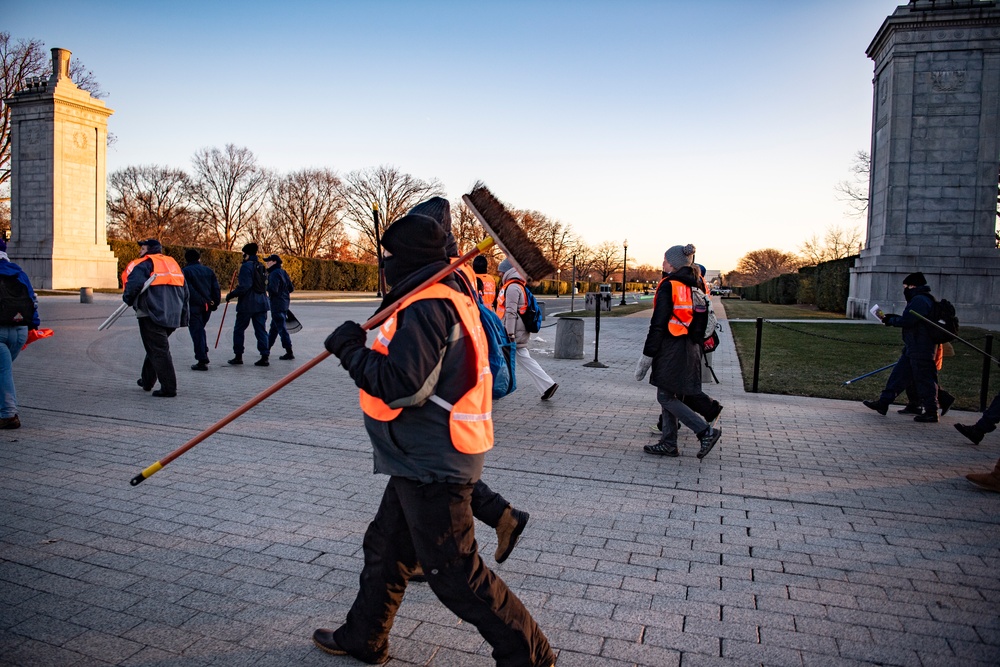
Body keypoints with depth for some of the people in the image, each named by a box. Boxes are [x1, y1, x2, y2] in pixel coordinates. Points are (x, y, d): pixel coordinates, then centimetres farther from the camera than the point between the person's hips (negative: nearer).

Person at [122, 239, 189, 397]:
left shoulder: (144, 264, -5)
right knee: (155, 347, 23)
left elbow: (135, 283, -23)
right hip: (172, 317, 8)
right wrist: (183, 317, 21)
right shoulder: (172, 263, 18)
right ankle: (147, 381, 33)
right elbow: (185, 290, 18)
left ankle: (168, 388, -5)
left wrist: (128, 299, -1)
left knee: (158, 350, -4)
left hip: (152, 315, -8)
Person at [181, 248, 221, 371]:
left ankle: (202, 361, -5)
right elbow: (217, 288, 7)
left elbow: (187, 290, -14)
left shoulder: (185, 271, -5)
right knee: (200, 330, 22)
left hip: (193, 307, -5)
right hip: (207, 306, 5)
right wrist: (215, 303, 8)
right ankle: (204, 355, 20)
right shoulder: (208, 271, 11)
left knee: (197, 333, -2)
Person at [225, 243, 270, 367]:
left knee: (239, 329, 8)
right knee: (261, 330, 6)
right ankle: (265, 357, 1)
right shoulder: (261, 267, 13)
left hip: (247, 304, -6)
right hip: (261, 303, 7)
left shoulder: (246, 266, -11)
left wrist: (231, 295, -9)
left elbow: (244, 286, -19)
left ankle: (238, 356, 11)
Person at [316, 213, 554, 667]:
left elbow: (402, 386, -27)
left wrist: (350, 351, -15)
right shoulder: (452, 298, 11)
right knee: (385, 547, 23)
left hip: (432, 467, -11)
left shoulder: (425, 306, -22)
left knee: (454, 573, -1)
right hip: (426, 460, 11)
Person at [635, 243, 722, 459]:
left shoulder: (668, 286, -13)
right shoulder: (696, 286, 12)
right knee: (672, 397, 14)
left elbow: (658, 324, -16)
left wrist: (646, 356, -12)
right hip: (691, 349, 9)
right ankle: (668, 444, 17)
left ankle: (706, 431, -7)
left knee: (665, 397, -1)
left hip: (672, 350, -9)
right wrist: (698, 348, 20)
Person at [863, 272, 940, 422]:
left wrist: (891, 321, -6)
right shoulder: (920, 299, 17)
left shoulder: (919, 300, -17)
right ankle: (883, 403, 16)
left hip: (920, 350, -11)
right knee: (898, 375, 12)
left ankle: (931, 412, 7)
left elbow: (907, 321, -22)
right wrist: (892, 317, 10)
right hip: (912, 349, 11)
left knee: (924, 380, -2)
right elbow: (909, 319, 19)